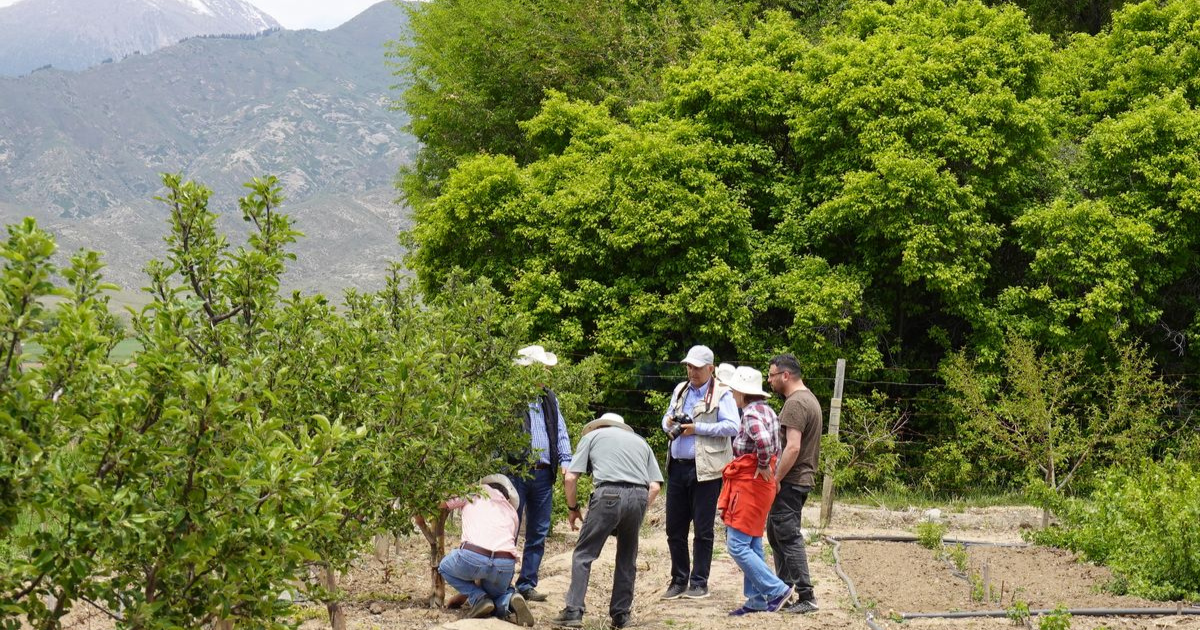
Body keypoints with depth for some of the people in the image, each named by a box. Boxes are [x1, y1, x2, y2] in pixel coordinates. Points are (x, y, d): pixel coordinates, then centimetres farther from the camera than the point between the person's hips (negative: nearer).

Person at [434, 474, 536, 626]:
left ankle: (478, 599, 8)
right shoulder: (512, 511, 29)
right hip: (505, 565, 3)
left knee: (445, 567, 30)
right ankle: (509, 600, -2)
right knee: (495, 592, 34)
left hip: (473, 557, -3)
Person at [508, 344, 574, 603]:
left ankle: (527, 584, 17)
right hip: (516, 473, -7)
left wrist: (565, 460, 4)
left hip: (543, 474, 7)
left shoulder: (549, 398, 15)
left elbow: (561, 431, 17)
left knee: (538, 533, 9)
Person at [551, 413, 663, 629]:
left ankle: (573, 612, -5)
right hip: (639, 497, 3)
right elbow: (655, 486, 17)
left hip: (609, 493, -3)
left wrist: (573, 508, 23)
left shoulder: (592, 435, 23)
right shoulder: (640, 441, 31)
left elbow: (570, 478, 11)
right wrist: (639, 511, 26)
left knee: (584, 554, 3)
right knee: (627, 559, 18)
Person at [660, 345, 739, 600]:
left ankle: (699, 583, 10)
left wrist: (698, 428, -17)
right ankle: (678, 581, 19)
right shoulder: (680, 390, 16)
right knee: (674, 528, 9)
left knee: (703, 529, 2)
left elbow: (732, 426, -15)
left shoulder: (721, 394, -4)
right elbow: (667, 417, 26)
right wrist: (669, 423, 2)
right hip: (677, 467, 6)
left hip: (705, 470, -6)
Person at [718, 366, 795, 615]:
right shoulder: (767, 411, 13)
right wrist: (768, 466, 13)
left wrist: (763, 465, -21)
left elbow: (763, 440, -36)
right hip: (760, 486, 10)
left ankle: (777, 590, -7)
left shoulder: (751, 413, -18)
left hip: (749, 485, -10)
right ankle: (758, 599, 17)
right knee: (752, 545, 14)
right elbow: (776, 446, 22)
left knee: (738, 545, -8)